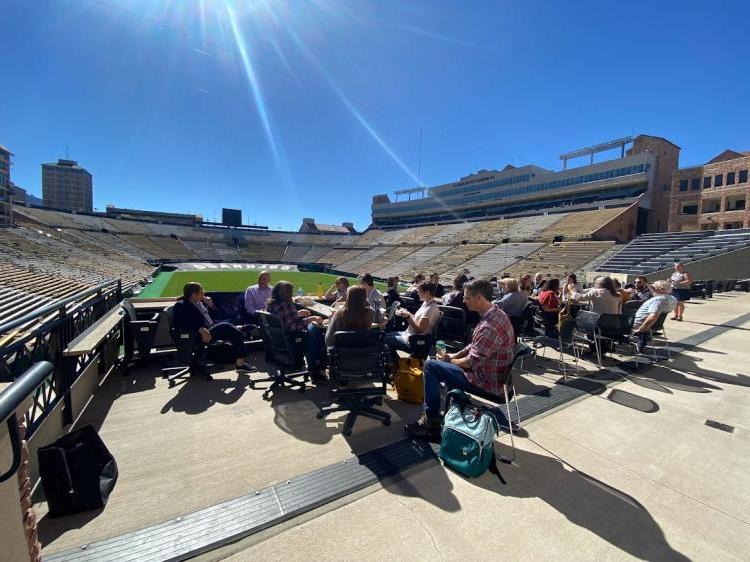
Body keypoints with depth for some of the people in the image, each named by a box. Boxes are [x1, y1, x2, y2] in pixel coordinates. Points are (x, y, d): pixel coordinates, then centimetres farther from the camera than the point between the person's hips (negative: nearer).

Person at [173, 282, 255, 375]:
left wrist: (210, 304, 10)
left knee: (237, 332, -9)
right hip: (200, 336, -8)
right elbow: (178, 324, -22)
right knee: (225, 326, -24)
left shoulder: (199, 302, 14)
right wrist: (200, 329, -32)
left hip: (212, 328, 8)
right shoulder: (181, 305, -7)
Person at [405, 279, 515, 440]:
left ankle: (431, 419, 7)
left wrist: (450, 360, -7)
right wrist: (454, 356, 5)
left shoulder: (489, 326, -30)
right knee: (450, 365, 25)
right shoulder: (497, 314, 3)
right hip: (497, 377, 10)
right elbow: (474, 345, 12)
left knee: (430, 365, -8)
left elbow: (471, 362, -25)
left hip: (486, 381, -10)